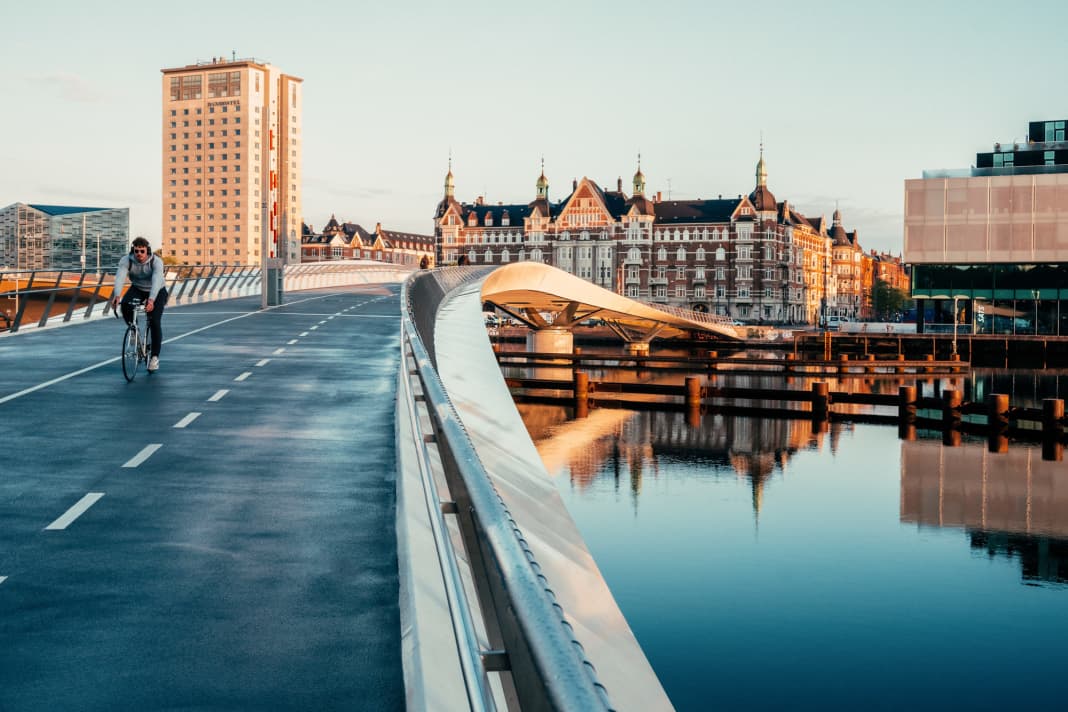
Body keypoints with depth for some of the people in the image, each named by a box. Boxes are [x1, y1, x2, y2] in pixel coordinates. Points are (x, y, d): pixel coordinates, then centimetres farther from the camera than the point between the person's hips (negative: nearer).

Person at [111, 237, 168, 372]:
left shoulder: (156, 262, -29)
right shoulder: (126, 260, -22)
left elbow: (156, 281, -44)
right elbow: (120, 277, -37)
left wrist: (151, 300, -60)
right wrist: (116, 295, -56)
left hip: (157, 292, -2)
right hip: (137, 289, 2)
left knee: (154, 322, -16)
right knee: (125, 304, -29)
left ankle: (154, 356, -2)